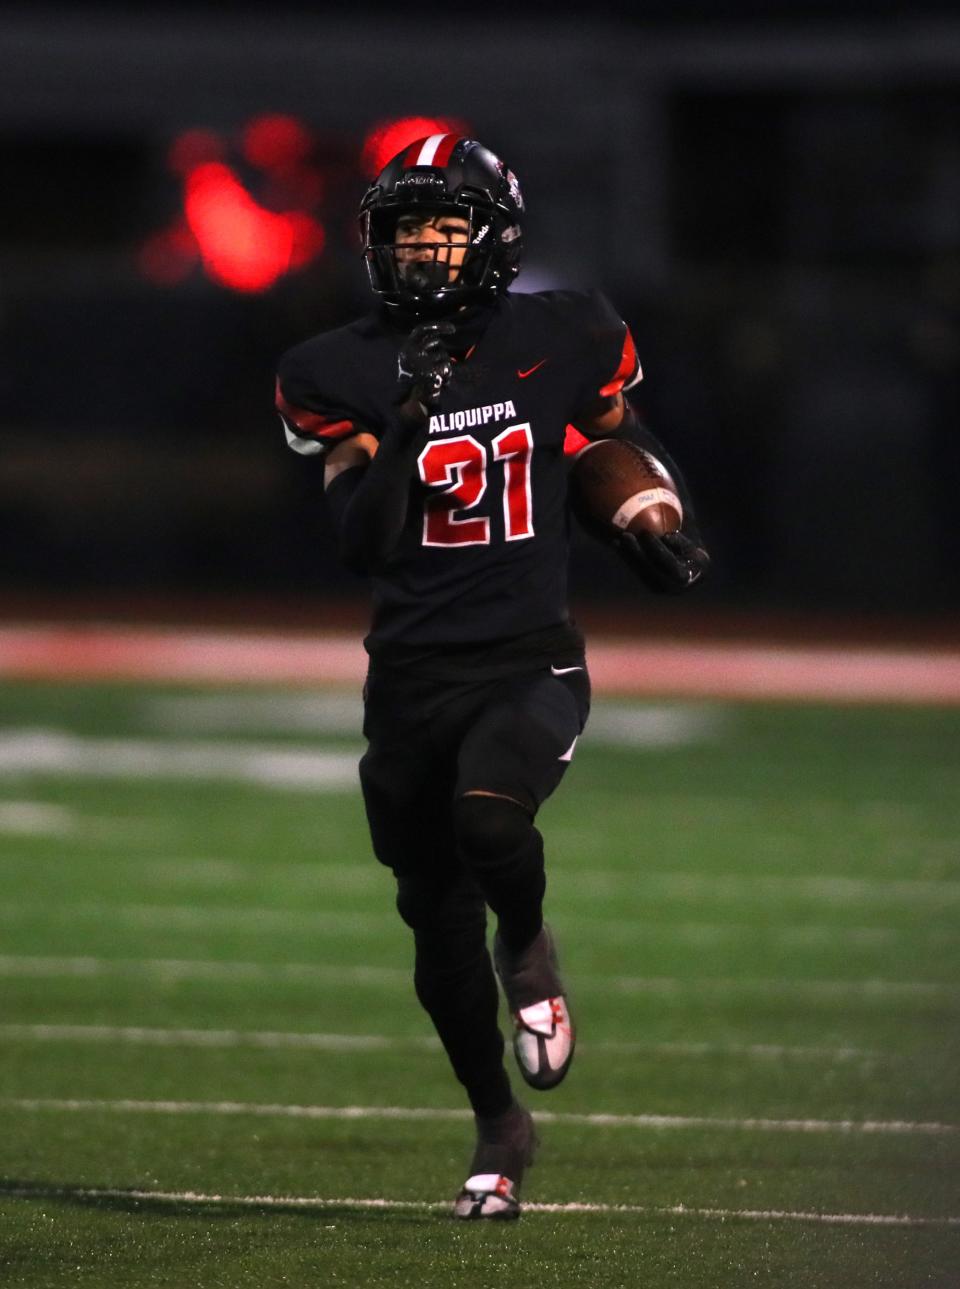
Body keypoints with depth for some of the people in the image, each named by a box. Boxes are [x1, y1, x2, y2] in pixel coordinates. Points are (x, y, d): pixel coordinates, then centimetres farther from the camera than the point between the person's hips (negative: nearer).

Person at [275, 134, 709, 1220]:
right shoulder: (341, 375, -1)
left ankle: (528, 948, 2)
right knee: (440, 936, 7)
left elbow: (618, 434, 22)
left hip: (530, 661, -2)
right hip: (411, 673, 2)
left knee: (488, 813, -33)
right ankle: (499, 1128, 28)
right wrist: (407, 424, -21)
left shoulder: (556, 342, -1)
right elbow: (361, 542, -10)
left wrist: (656, 524, 12)